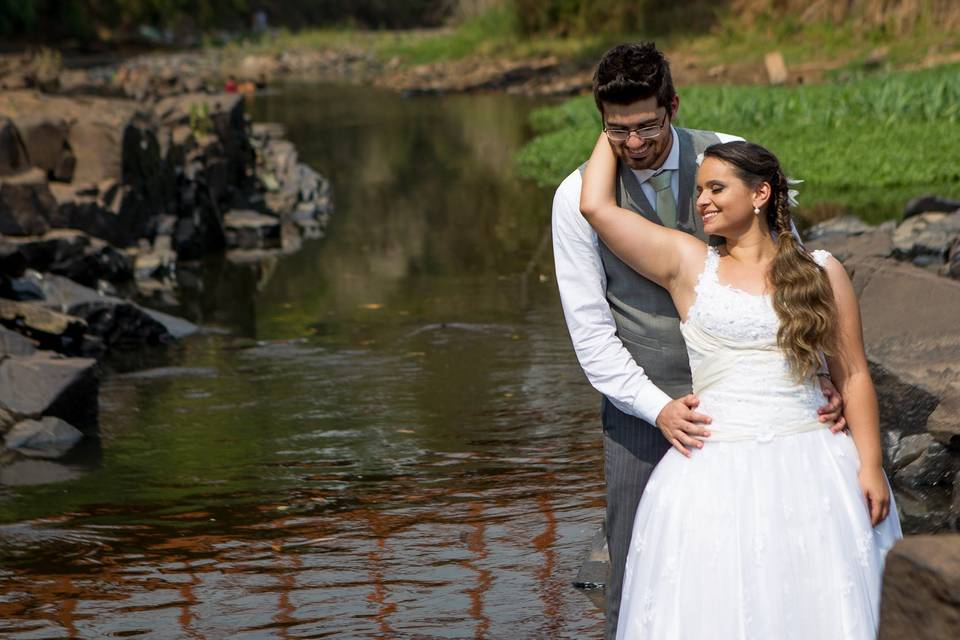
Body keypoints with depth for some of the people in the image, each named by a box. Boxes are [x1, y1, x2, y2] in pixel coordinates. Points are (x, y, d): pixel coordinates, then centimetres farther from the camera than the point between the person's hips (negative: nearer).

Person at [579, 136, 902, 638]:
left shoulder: (820, 273, 9)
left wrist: (870, 466, 0)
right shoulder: (688, 263, 7)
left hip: (809, 466, 1)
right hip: (717, 471, 0)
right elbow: (595, 205, 2)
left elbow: (853, 375, 8)